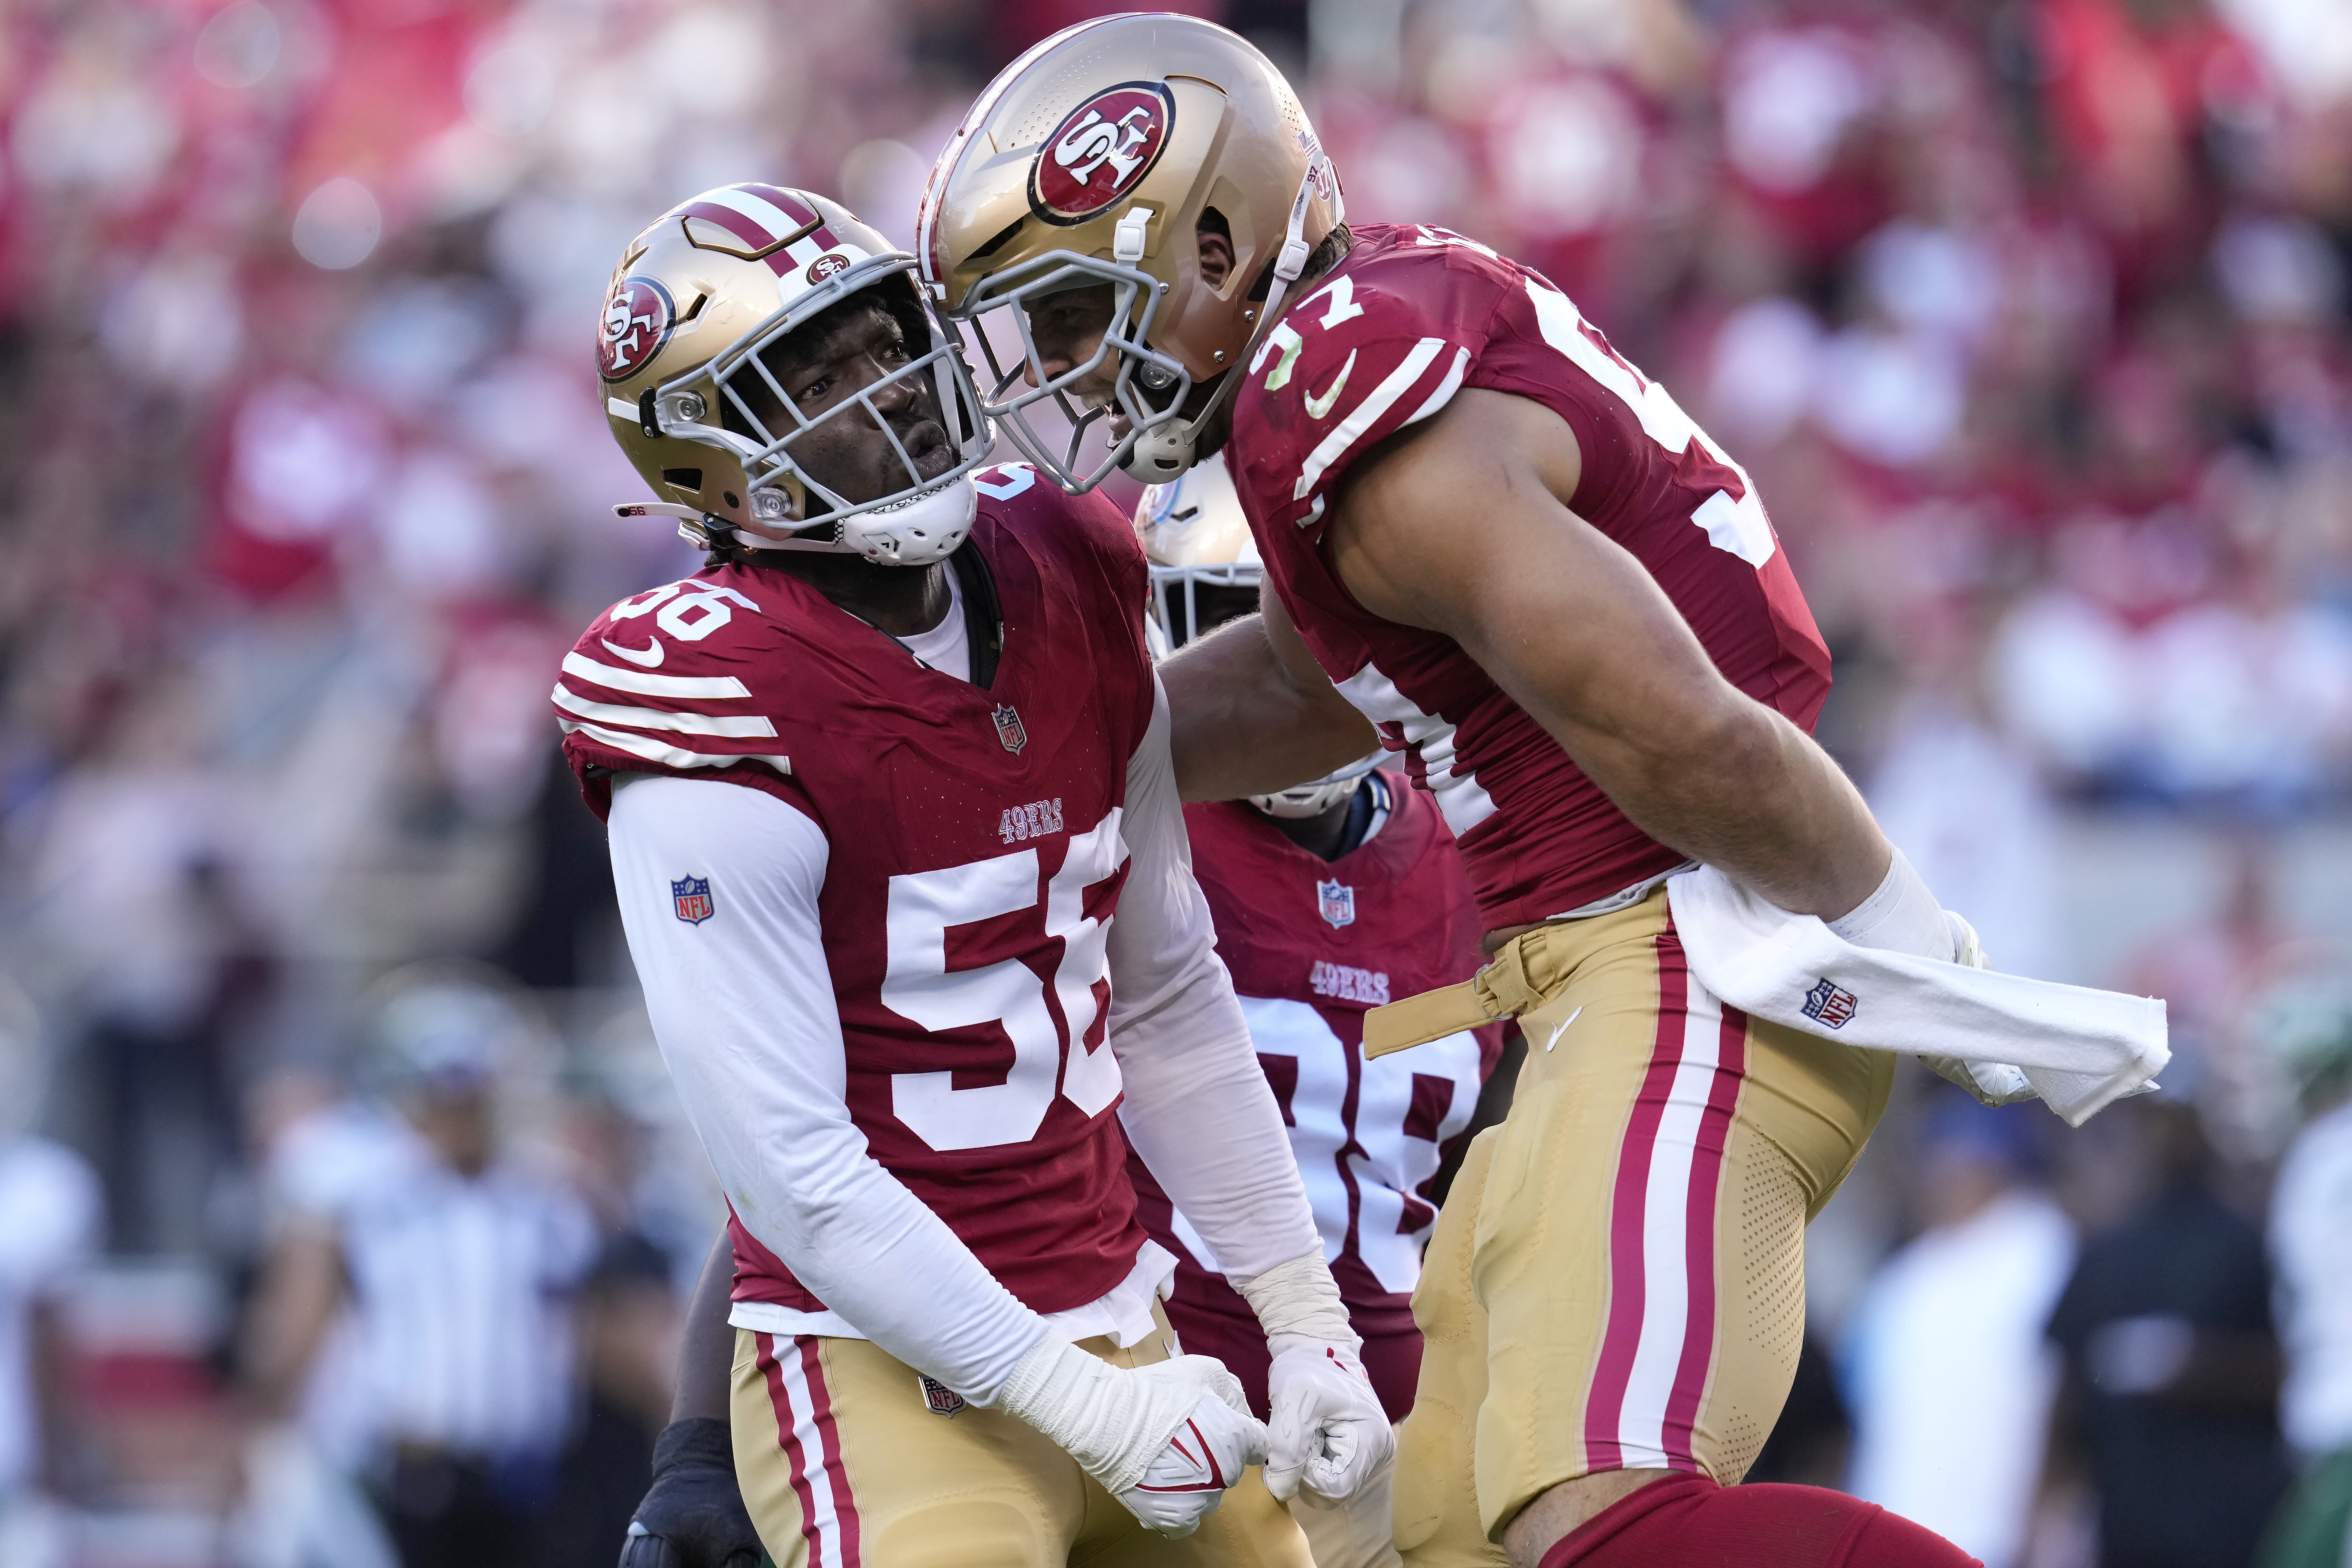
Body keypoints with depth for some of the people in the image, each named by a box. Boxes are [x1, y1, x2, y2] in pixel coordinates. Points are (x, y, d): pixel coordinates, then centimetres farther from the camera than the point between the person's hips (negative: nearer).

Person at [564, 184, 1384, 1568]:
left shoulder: (1068, 592, 4)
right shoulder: (726, 719, -17)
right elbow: (790, 1166, -18)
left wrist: (1305, 1321, 10)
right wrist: (1090, 1409, -16)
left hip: (1116, 1333, 7)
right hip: (888, 1369, -7)